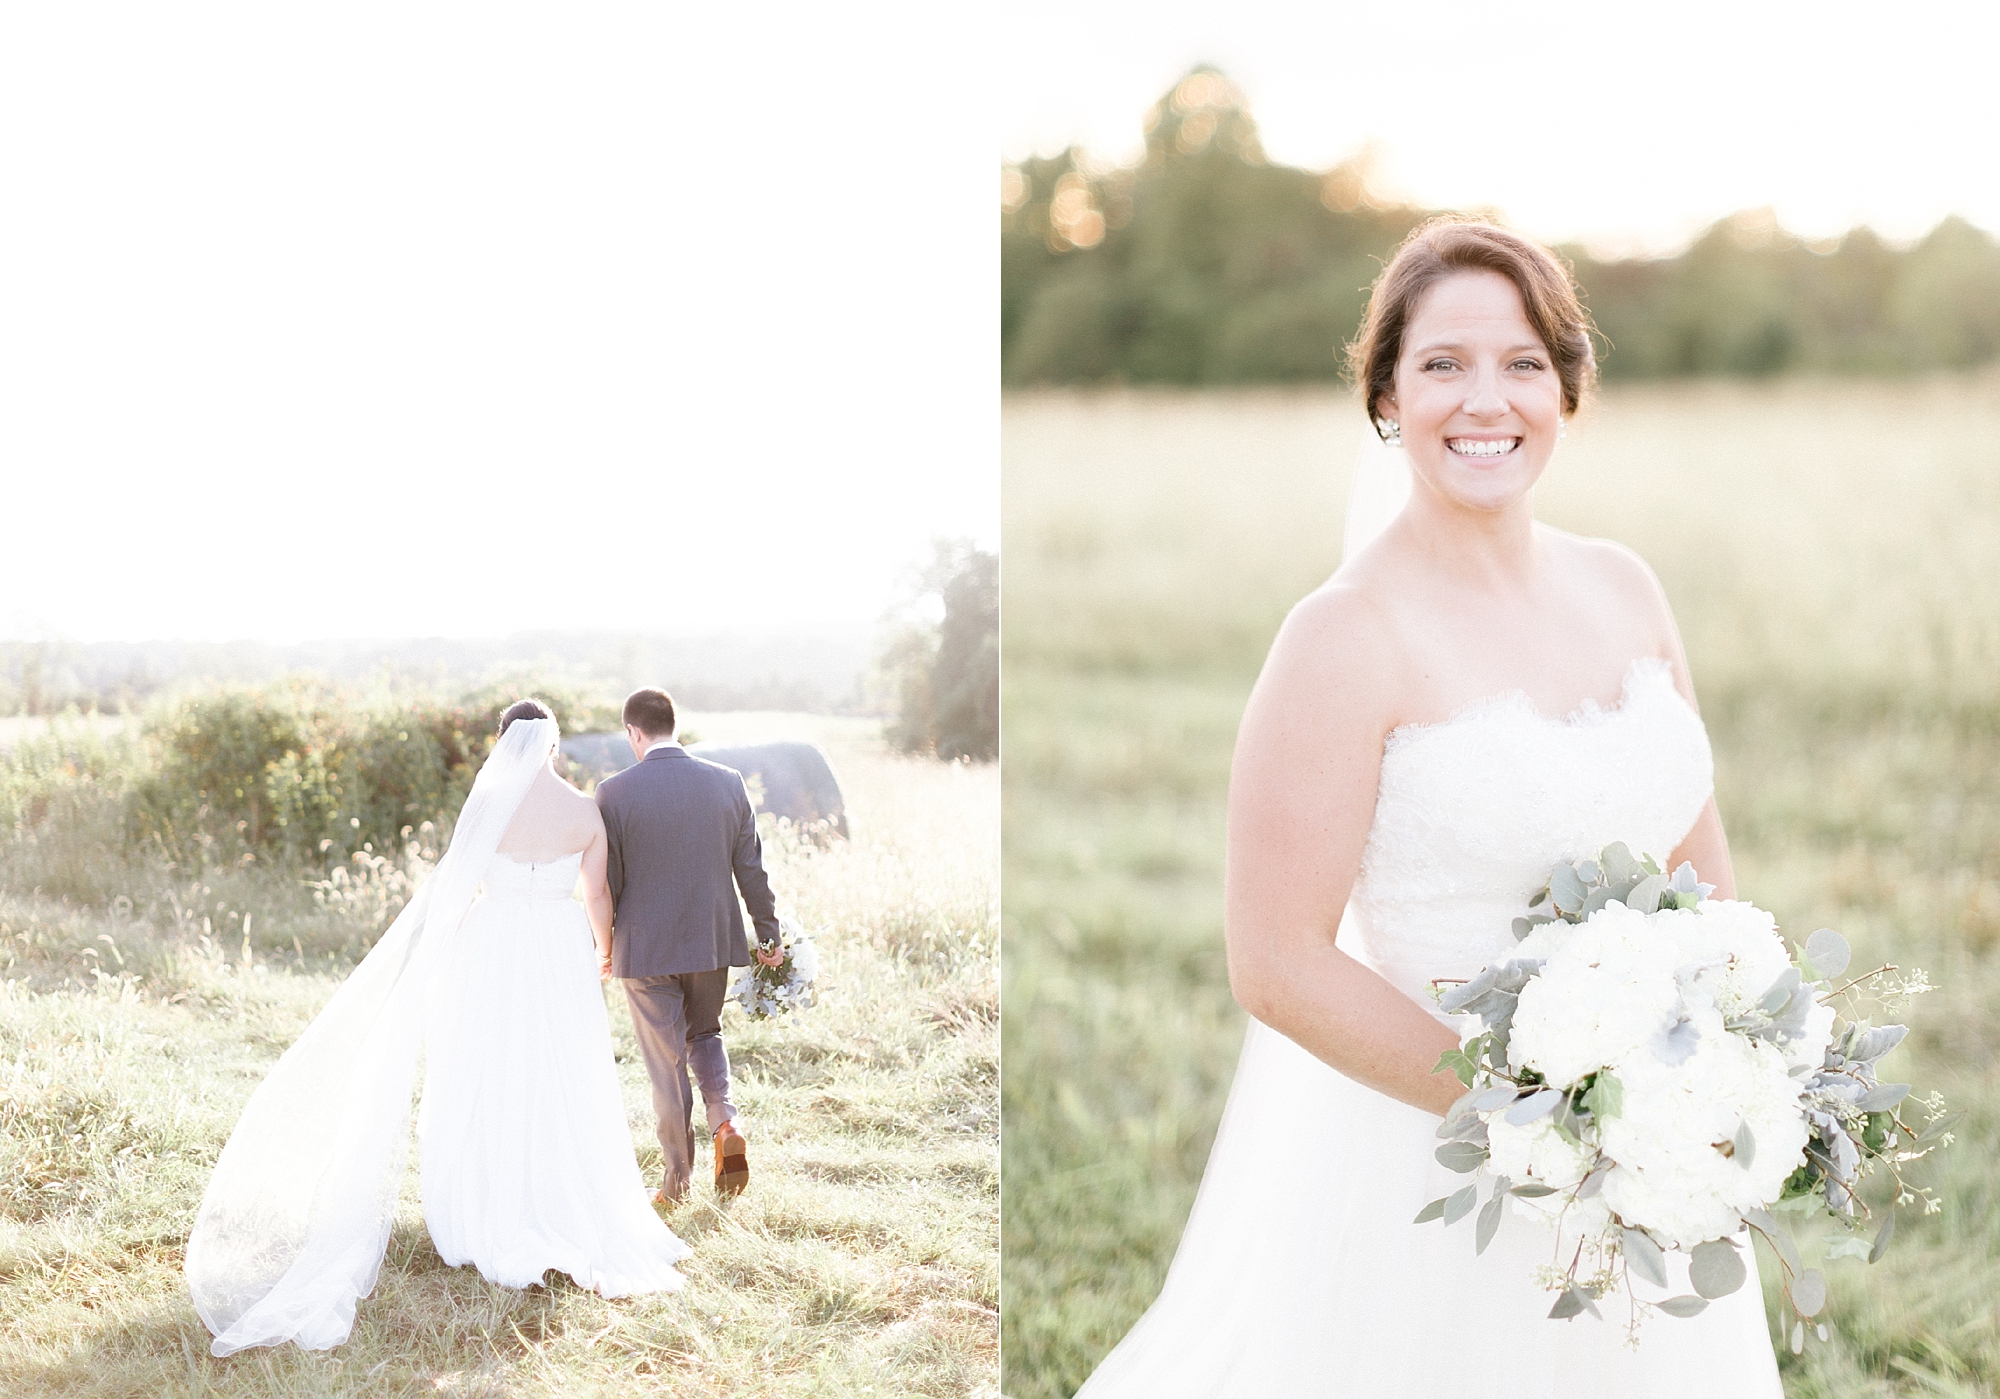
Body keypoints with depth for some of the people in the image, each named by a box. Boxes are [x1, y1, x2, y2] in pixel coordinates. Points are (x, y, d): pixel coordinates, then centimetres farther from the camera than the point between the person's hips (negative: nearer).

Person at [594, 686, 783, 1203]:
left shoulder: (614, 792, -11)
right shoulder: (727, 783, -3)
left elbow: (607, 878, -5)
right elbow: (750, 867, 2)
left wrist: (603, 943, 9)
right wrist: (768, 932, 13)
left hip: (645, 947, -3)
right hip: (714, 940, 3)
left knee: (666, 1060, 8)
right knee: (705, 1034, 24)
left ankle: (677, 1176, 15)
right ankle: (725, 1119, 0)